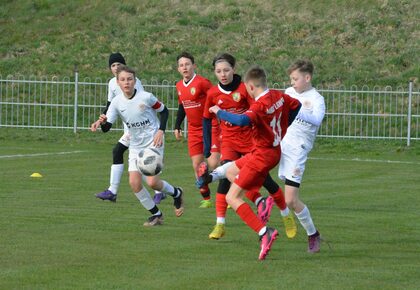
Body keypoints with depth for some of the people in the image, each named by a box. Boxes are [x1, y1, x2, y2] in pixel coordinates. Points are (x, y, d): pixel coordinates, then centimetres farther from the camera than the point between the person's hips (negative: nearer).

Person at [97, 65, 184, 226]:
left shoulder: (146, 97, -14)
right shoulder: (117, 102, -6)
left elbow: (164, 111, 2)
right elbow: (107, 128, -8)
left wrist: (161, 131, -11)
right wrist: (103, 122, -31)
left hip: (153, 142, -4)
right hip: (135, 146, 4)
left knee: (152, 181, -16)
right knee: (134, 182, -9)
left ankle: (176, 193, 18)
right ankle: (156, 214, 10)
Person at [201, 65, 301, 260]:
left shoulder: (260, 105, -24)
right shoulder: (279, 96, 2)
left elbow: (242, 121, -42)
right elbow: (296, 106, 21)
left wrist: (220, 112, -26)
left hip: (262, 156, -9)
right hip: (275, 149, 9)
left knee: (232, 198, -7)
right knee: (229, 171, 27)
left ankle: (264, 233, -20)